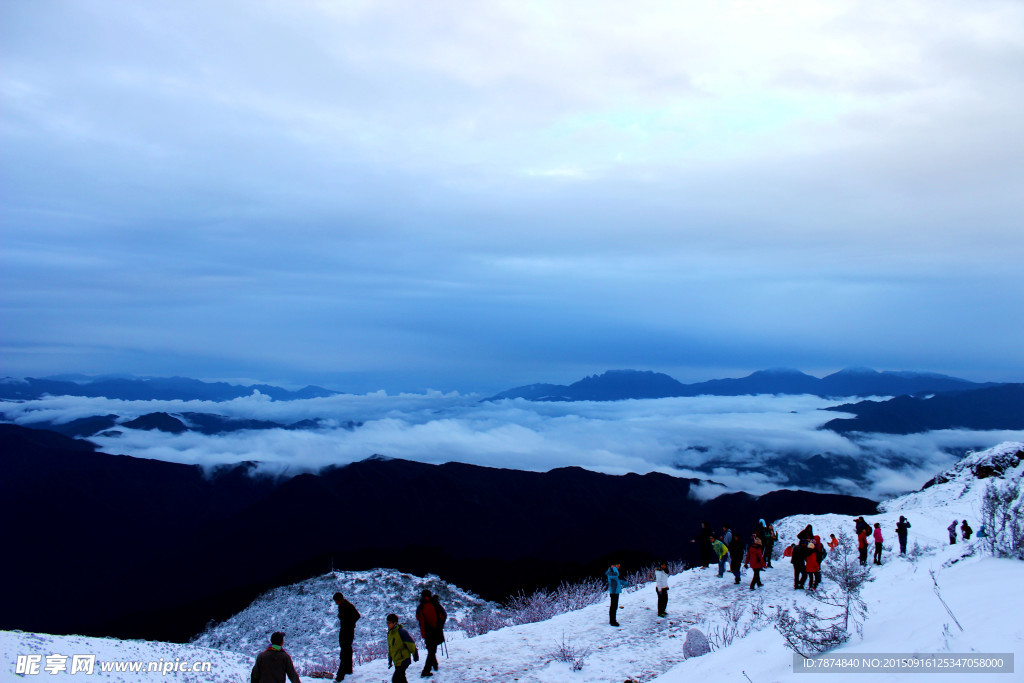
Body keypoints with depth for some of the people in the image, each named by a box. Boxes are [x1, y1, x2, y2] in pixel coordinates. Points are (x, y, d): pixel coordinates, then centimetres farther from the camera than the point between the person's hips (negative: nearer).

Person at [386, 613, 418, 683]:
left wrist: (415, 655, -8)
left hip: (403, 661, -8)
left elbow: (411, 644, -12)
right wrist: (390, 660, 24)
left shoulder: (401, 632, -17)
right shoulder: (390, 633, 8)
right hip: (397, 662, 9)